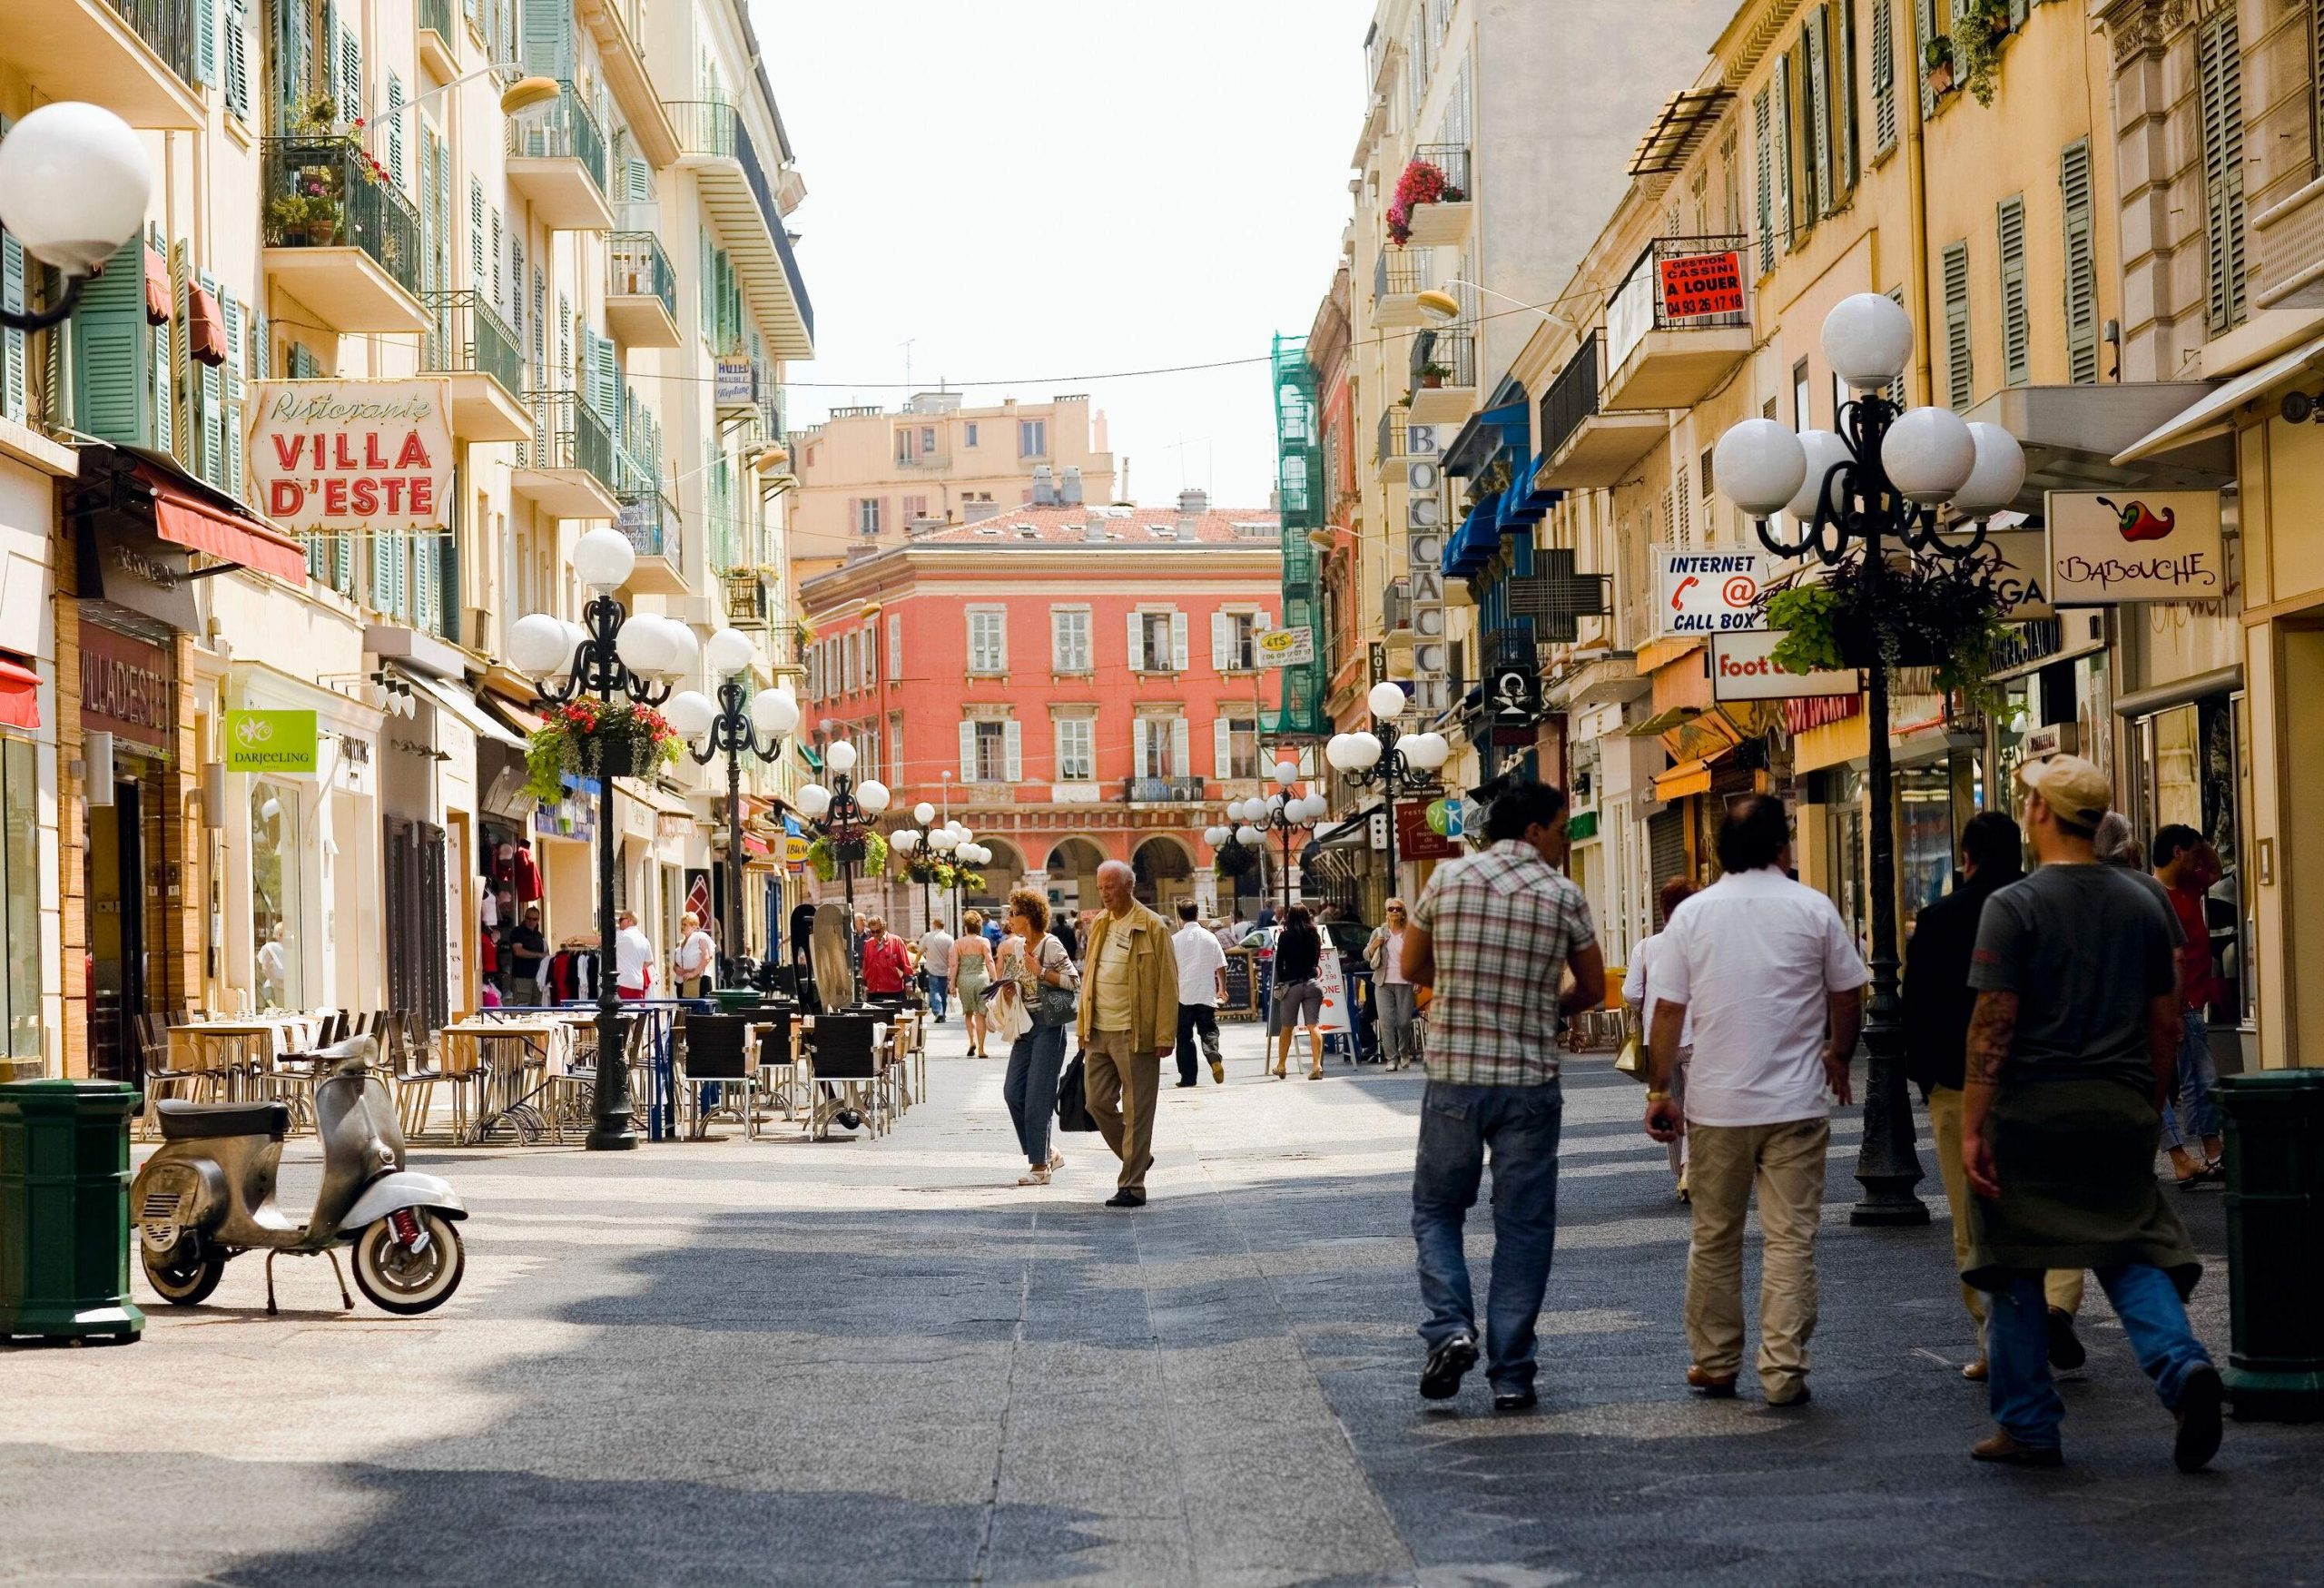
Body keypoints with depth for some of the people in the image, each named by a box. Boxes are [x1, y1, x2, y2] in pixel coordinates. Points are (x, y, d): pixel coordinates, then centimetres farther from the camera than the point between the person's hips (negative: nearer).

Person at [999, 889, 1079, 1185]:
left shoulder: (1051, 945, -11)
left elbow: (1074, 980, -16)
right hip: (1026, 1025, 8)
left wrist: (1041, 971, -20)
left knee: (1037, 1097, -6)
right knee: (1013, 1092, 3)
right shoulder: (1016, 946, 12)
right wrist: (1008, 990, 2)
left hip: (1048, 1026, -8)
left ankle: (1040, 1166, 1)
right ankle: (1046, 1154, 16)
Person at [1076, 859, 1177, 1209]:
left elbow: (1167, 985, -8)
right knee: (1098, 1102, 8)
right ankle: (1137, 1158, 28)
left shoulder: (1153, 928, -7)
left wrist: (1164, 1037, -12)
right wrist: (1084, 1027, 12)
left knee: (1137, 1110, 0)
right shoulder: (1099, 924, 13)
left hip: (1135, 1035, -6)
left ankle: (1132, 1186, 5)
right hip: (1099, 1032, 7)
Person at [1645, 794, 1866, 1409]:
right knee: (1791, 1238, 1)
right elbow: (1847, 996, 6)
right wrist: (1838, 1057, 25)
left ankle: (1715, 1363, 20)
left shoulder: (1692, 913, 0)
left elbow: (1669, 1008, 0)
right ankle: (1783, 1370, -3)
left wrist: (1659, 1089, 9)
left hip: (1716, 1104, 1)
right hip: (1795, 1103, -1)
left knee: (1714, 1238, 13)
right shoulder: (1813, 909, -2)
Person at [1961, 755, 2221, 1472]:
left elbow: (1992, 1025, -12)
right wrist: (2150, 1109, 21)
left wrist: (1971, 1128, -10)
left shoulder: (2014, 906, -9)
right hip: (2121, 1111, 4)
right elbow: (2166, 1021, 11)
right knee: (2131, 1250, 12)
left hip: (2030, 1110, -4)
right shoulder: (2143, 902, 7)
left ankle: (2028, 1427, 11)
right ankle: (2183, 1365, -14)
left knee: (2014, 1266, 6)